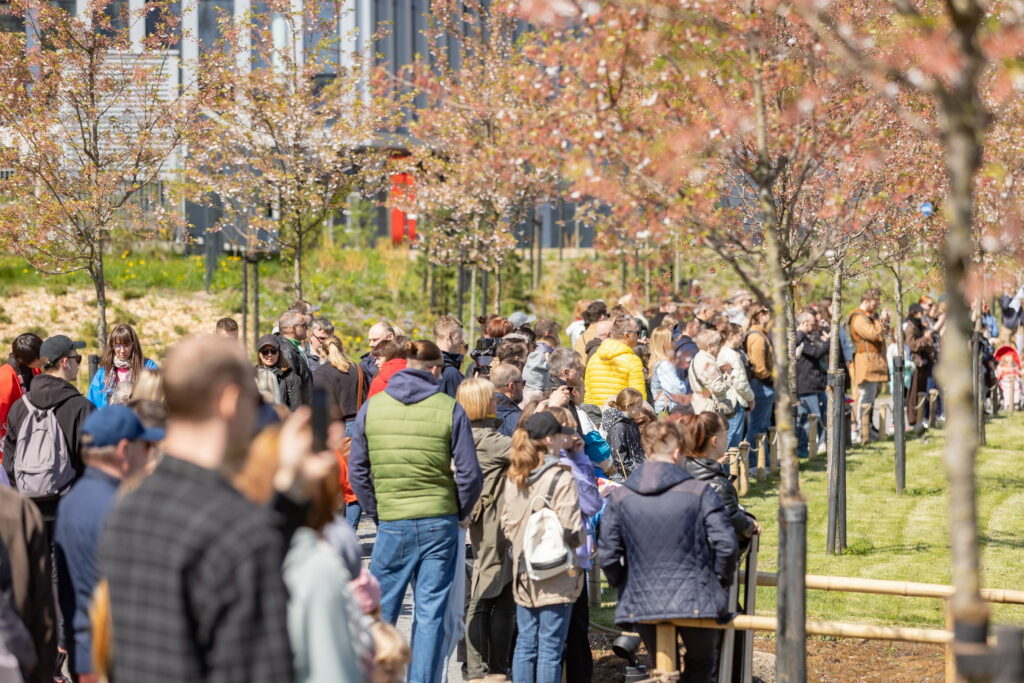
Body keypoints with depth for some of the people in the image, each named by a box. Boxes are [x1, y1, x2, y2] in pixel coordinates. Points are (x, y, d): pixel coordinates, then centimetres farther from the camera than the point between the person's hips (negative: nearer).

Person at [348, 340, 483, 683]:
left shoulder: (372, 407, 1)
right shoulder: (449, 409, -4)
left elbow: (357, 471, 3)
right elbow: (470, 474, -4)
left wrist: (376, 512, 12)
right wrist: (458, 513, 10)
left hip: (392, 525, 1)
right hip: (440, 524, 0)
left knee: (380, 611, 11)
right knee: (431, 614, 6)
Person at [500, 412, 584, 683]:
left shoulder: (514, 478, 6)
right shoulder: (562, 478, -15)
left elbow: (506, 524, 11)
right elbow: (570, 532, -16)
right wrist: (583, 535, 3)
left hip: (524, 572, 6)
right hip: (556, 576, -6)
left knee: (525, 643, 12)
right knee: (551, 647, -1)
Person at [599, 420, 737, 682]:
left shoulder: (619, 497, -2)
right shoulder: (700, 492, -9)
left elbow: (608, 555, -1)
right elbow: (726, 544, -13)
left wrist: (623, 587, 16)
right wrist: (721, 582, 4)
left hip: (642, 603, 2)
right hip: (695, 602, -2)